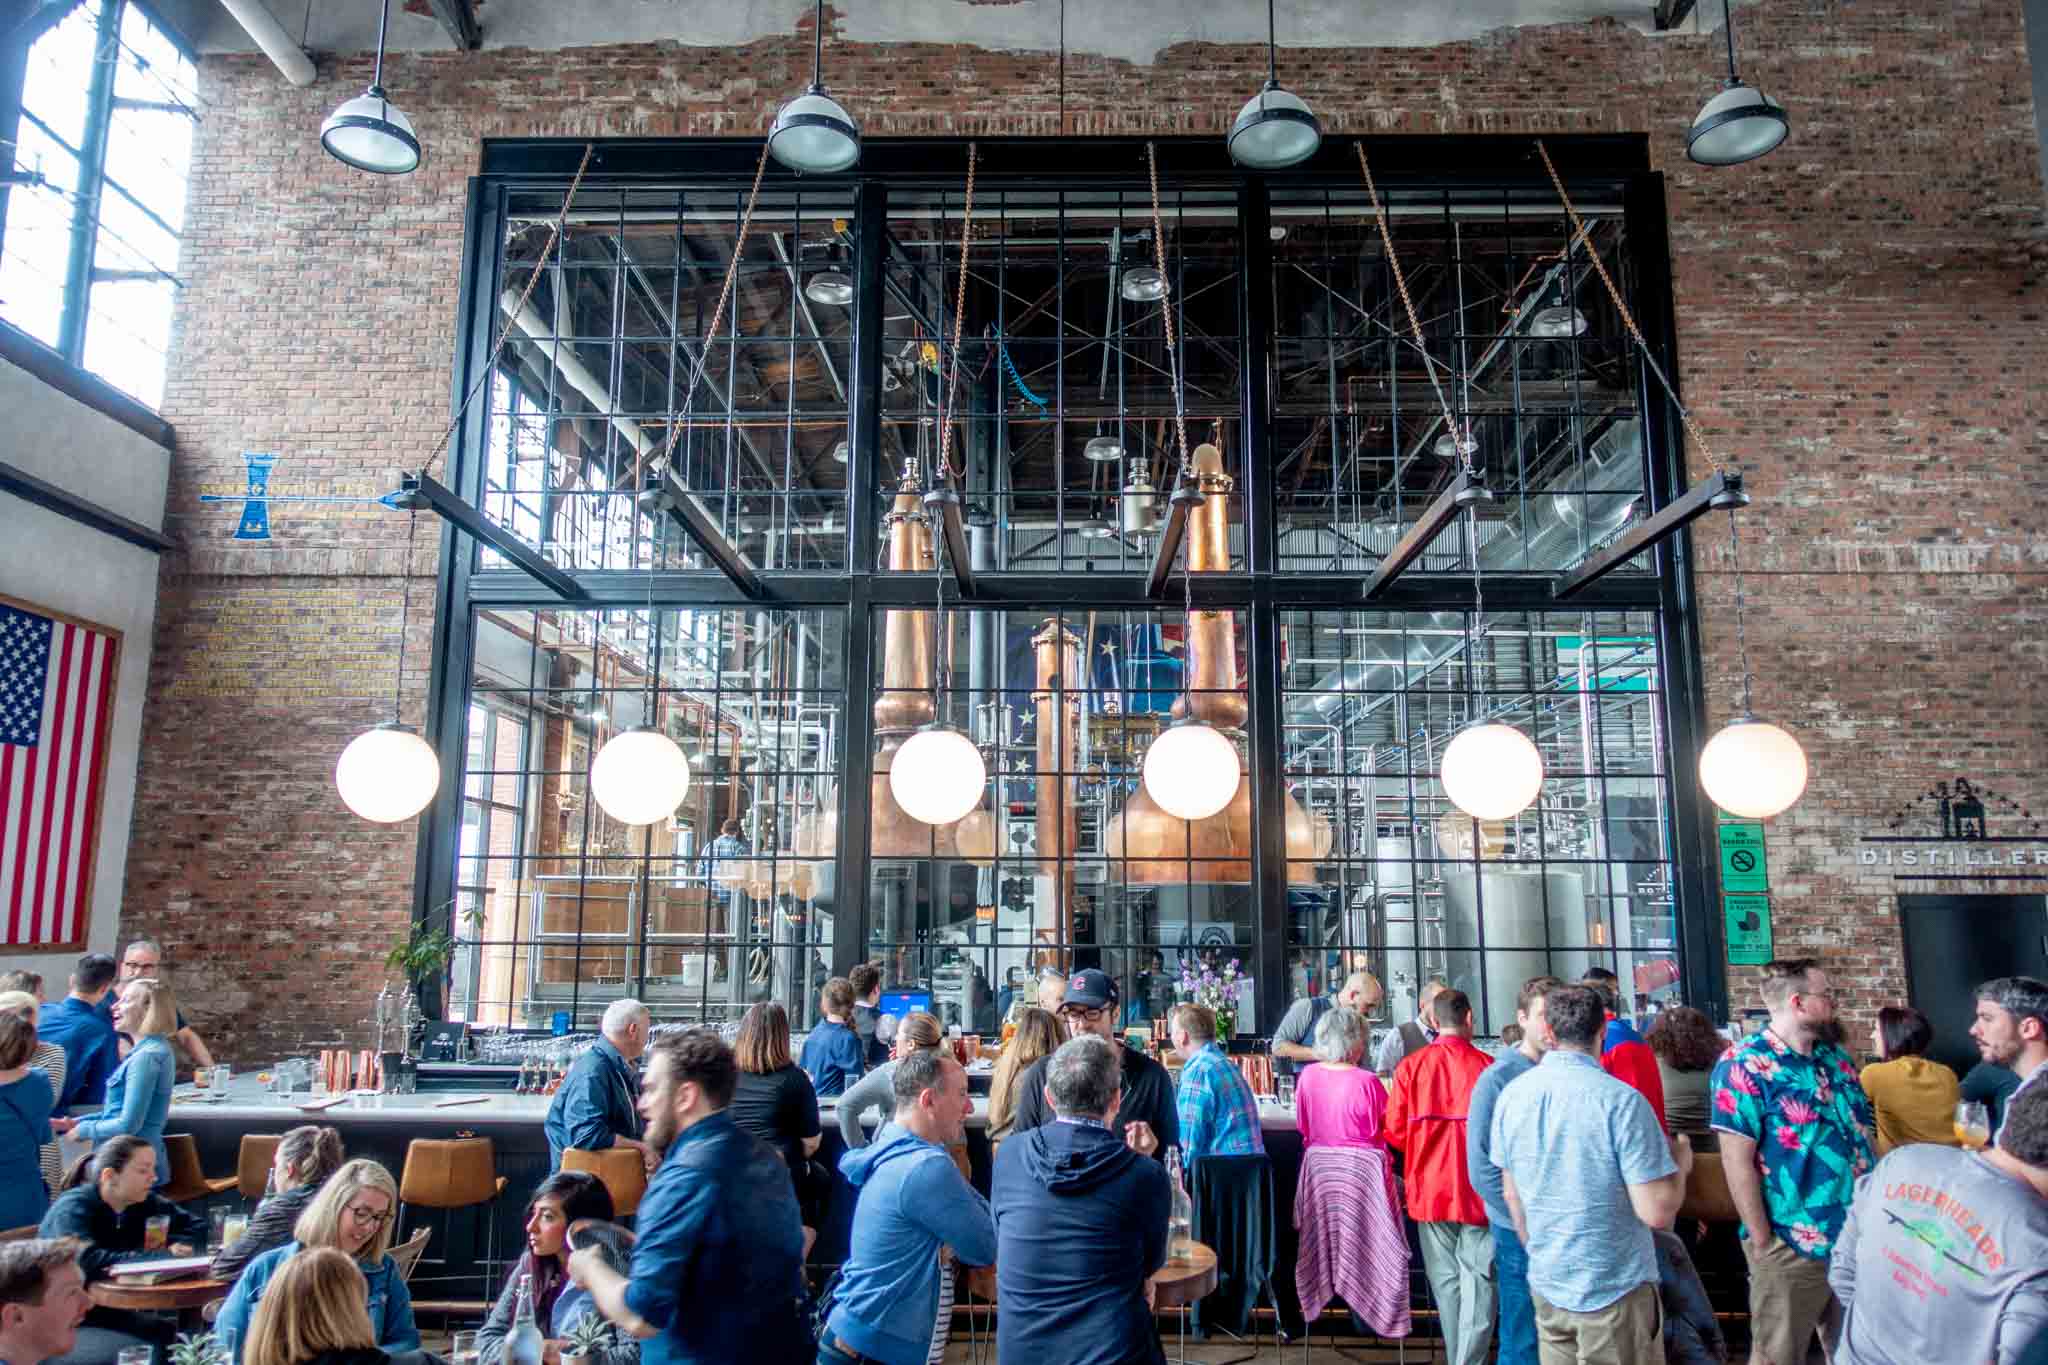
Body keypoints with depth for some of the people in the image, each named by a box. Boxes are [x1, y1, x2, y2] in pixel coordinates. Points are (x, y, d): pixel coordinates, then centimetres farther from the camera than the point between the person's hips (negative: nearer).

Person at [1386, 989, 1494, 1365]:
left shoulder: (1410, 1066, -5)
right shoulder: (1487, 1067, -11)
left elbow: (1395, 1133, -3)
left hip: (1430, 1189, 3)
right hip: (1478, 1189, -2)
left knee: (1446, 1282, 15)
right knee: (1479, 1281, 5)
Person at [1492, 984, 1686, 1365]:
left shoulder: (1511, 1095, -3)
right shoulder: (1621, 1100, -20)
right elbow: (1657, 1212, -19)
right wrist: (1680, 1164, 0)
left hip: (1546, 1286, 5)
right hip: (1616, 1290, -4)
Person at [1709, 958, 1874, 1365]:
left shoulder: (1836, 1058, 9)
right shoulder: (1745, 1065, -16)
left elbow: (1862, 1134, 18)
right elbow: (1737, 1160, -18)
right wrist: (1762, 1242, -18)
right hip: (1791, 1247, -7)